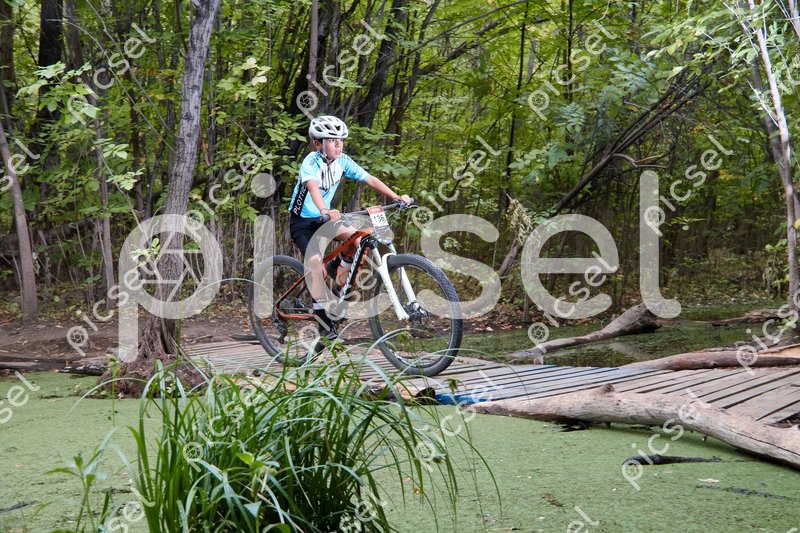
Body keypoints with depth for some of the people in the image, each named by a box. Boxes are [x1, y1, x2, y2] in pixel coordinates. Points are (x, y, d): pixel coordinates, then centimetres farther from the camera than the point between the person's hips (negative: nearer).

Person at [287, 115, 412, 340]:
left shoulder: (342, 161, -6)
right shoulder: (311, 162, -24)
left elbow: (370, 179, -8)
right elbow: (313, 187, -43)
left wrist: (397, 197, -20)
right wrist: (325, 211, -62)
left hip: (323, 219, 5)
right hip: (302, 222, -5)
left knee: (359, 238, -19)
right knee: (316, 263, -20)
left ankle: (339, 268, 8)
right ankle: (323, 321, -11)